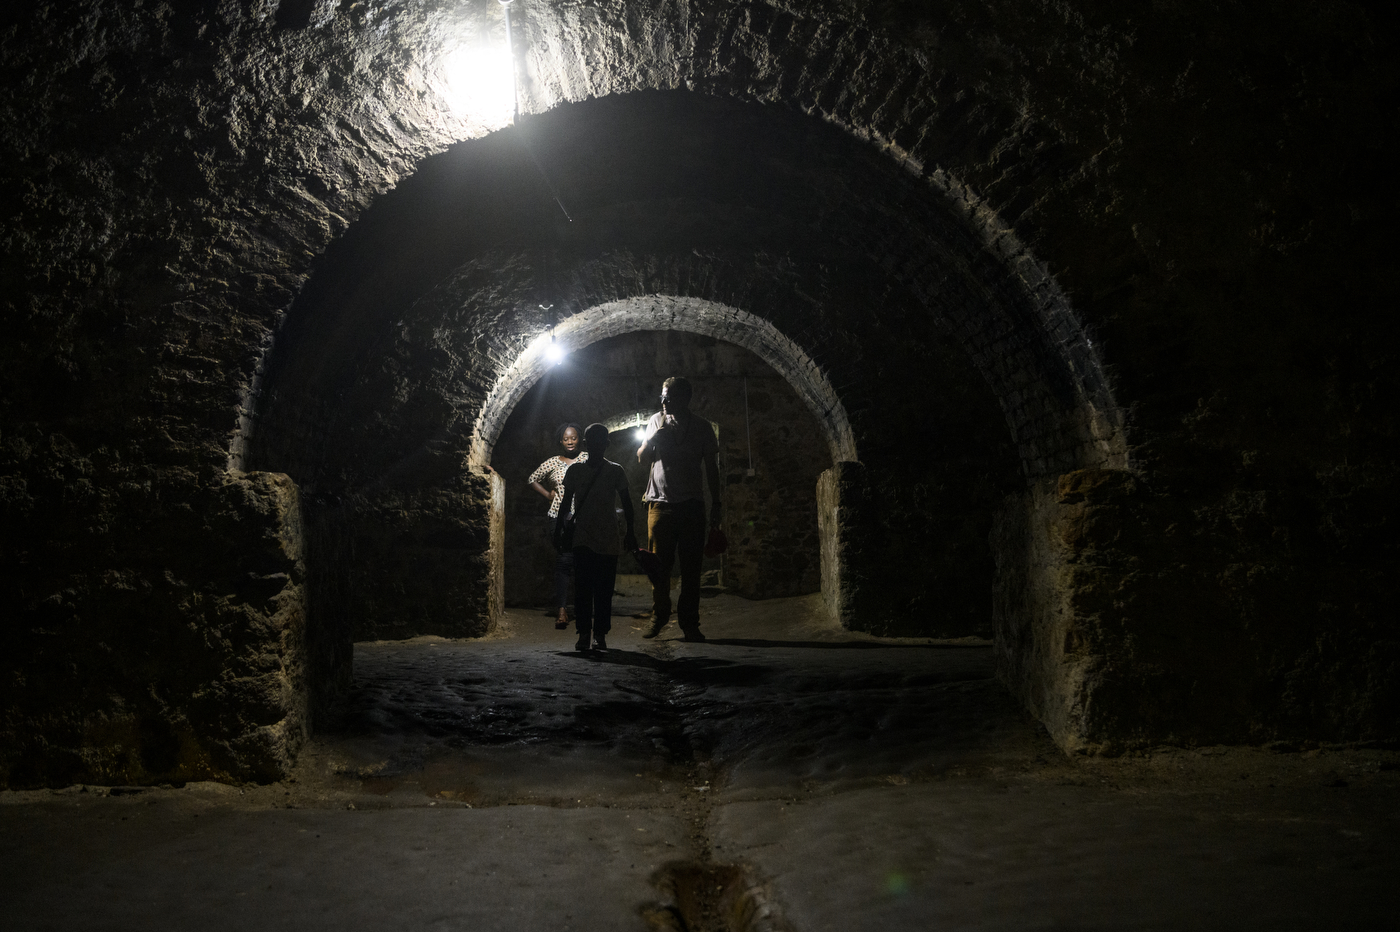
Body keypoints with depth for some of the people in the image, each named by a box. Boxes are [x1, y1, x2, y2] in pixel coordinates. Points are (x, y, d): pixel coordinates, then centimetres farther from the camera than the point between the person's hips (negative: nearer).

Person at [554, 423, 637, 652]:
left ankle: (600, 634, 3)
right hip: (582, 538, 0)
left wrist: (630, 532, 1)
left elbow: (626, 502, 7)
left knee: (604, 589, -1)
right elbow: (566, 502, 12)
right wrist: (558, 530, 8)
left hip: (608, 539, 0)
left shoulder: (615, 471, 5)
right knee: (583, 587, -6)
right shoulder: (575, 470, 7)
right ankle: (583, 633, -3)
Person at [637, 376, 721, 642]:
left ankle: (689, 623, 4)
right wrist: (658, 433, -11)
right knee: (659, 565, 3)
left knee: (691, 567, -1)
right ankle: (659, 616, 18)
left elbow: (712, 468, 8)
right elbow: (643, 458, 5)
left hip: (691, 505, -1)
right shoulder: (656, 421, 10)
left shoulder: (701, 427, 6)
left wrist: (716, 505, 4)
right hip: (660, 503, 1)